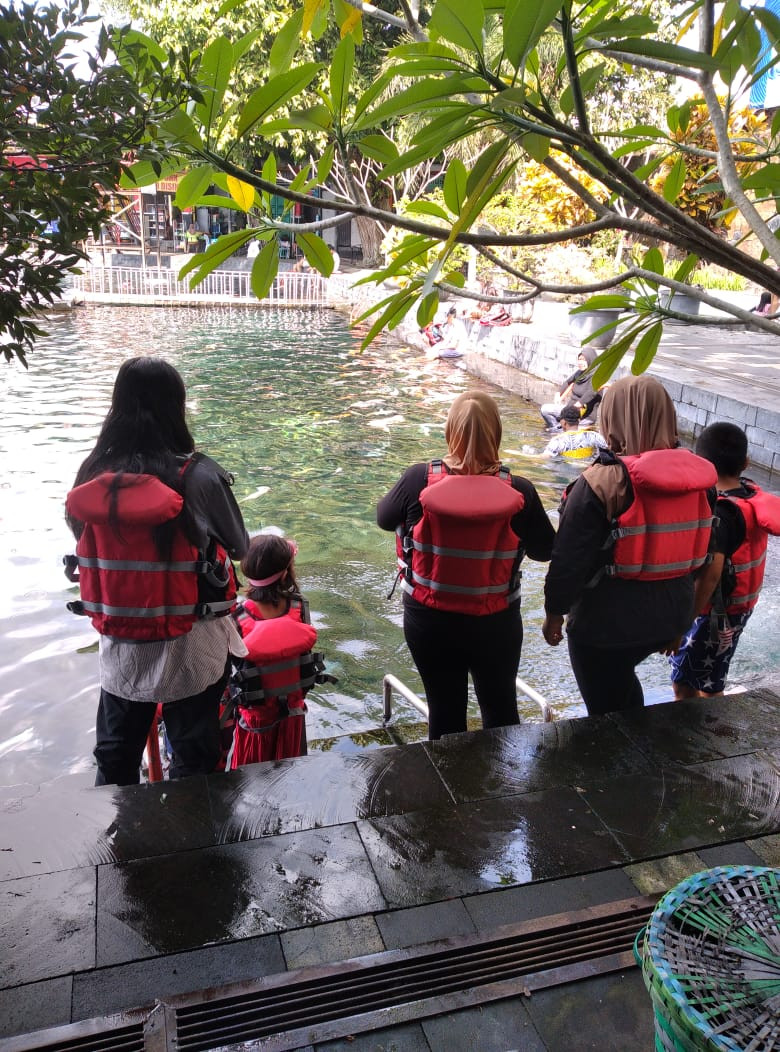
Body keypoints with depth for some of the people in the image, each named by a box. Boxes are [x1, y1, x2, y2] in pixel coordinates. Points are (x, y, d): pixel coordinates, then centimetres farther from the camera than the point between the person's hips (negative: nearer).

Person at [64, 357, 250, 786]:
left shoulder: (91, 474, -8)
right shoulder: (197, 475, -18)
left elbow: (86, 542, 1)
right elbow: (239, 547, -6)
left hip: (119, 644, 4)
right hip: (190, 644, -3)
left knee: (114, 759, 22)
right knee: (193, 759, 15)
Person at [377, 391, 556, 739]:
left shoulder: (419, 480, -18)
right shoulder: (518, 492, -17)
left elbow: (384, 518, 2)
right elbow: (545, 550, -2)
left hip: (429, 621, 0)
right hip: (496, 624, 0)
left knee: (444, 713, 17)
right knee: (501, 710, 21)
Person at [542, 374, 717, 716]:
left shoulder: (601, 482, -22)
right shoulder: (698, 477, -3)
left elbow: (569, 560, -19)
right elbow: (698, 553, 8)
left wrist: (553, 613, -3)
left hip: (606, 620, -6)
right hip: (672, 614, 6)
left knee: (606, 707, 14)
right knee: (621, 675, 32)